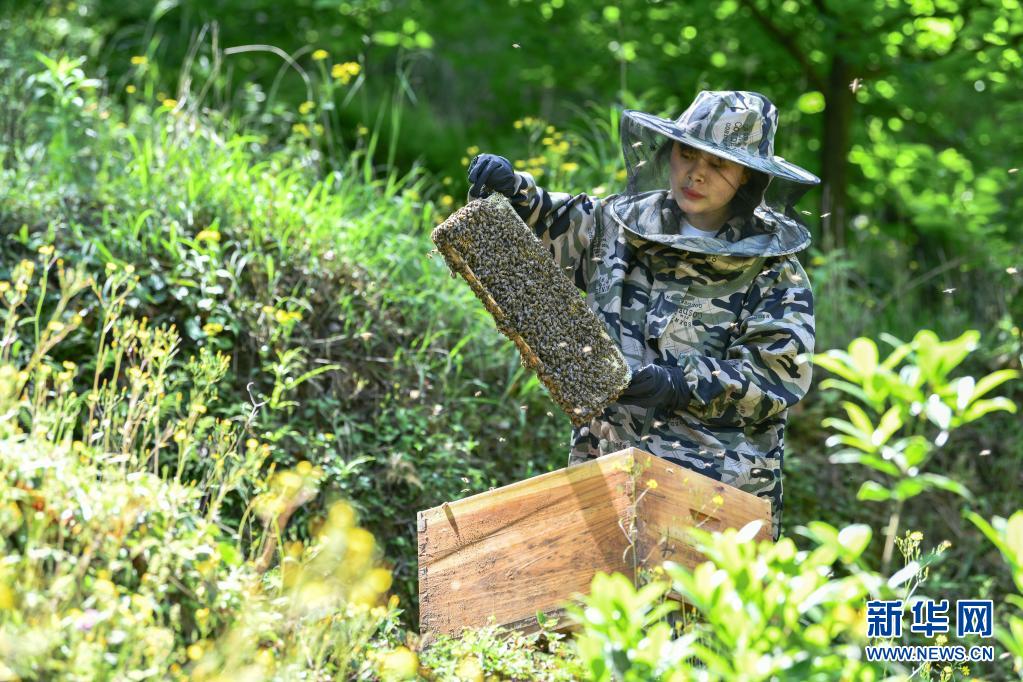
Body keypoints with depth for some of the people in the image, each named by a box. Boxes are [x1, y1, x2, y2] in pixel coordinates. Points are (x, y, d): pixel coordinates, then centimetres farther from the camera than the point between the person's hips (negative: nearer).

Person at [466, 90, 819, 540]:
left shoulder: (775, 274, 2)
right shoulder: (619, 225, 13)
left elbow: (777, 377, -6)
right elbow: (545, 229, 26)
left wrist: (682, 383, -17)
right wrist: (512, 192, 4)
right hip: (607, 468, 3)